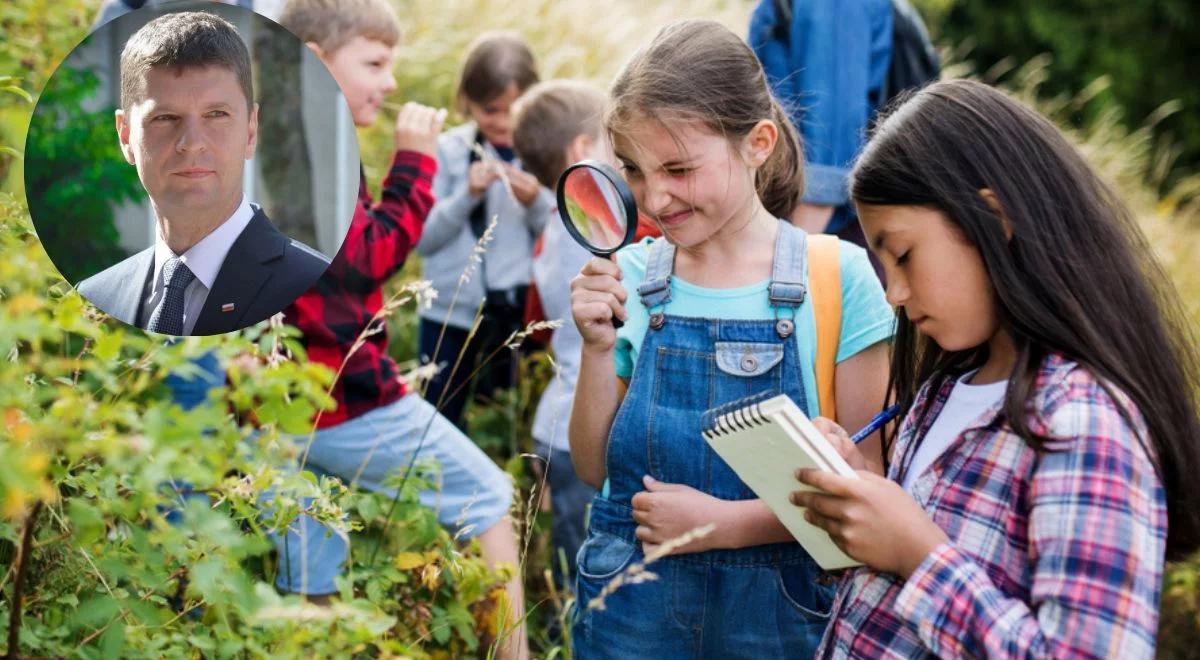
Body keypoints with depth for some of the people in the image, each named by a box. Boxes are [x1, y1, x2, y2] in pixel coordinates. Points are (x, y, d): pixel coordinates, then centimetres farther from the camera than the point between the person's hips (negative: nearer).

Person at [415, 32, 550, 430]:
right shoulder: (449, 150, -1)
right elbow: (422, 239, -4)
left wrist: (536, 202, -17)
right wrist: (467, 195, -16)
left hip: (521, 311, 0)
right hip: (451, 310, 0)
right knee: (436, 419, 8)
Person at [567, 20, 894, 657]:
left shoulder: (839, 277, -10)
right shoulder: (630, 278, -2)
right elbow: (596, 468, 3)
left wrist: (727, 522, -18)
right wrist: (598, 349, -11)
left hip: (777, 606, -2)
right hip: (630, 605, 2)